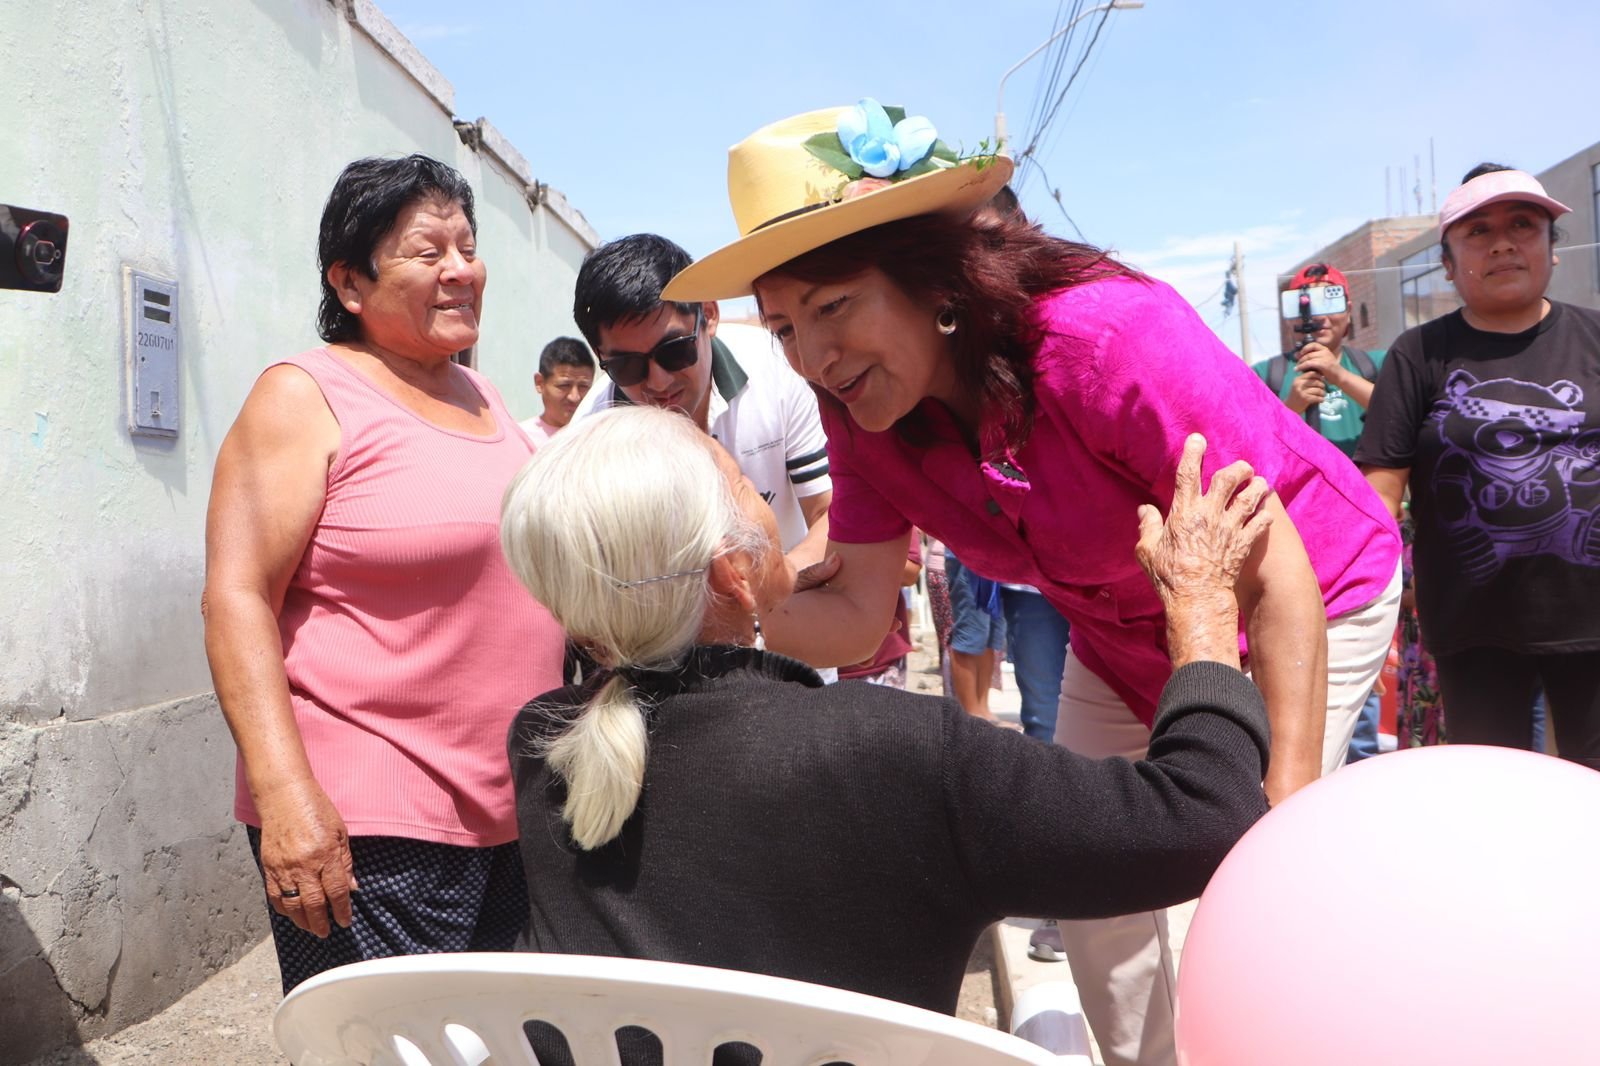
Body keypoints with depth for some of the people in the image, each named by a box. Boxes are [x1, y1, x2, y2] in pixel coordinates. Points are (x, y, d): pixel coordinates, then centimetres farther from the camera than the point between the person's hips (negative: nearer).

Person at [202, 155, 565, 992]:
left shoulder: (483, 398, 14)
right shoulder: (305, 398, -7)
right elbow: (236, 597, -15)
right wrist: (284, 794, -24)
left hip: (515, 815, 7)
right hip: (368, 828, -7)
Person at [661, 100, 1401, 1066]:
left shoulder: (1111, 338, -38)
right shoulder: (863, 411, -19)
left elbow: (1279, 581, -32)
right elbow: (856, 615, -16)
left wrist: (1289, 818, -34)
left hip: (1305, 611, -5)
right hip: (1119, 632, 6)